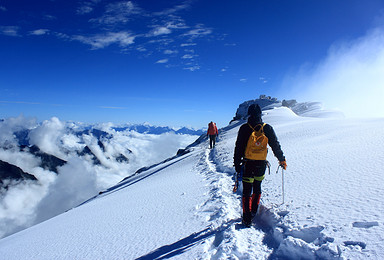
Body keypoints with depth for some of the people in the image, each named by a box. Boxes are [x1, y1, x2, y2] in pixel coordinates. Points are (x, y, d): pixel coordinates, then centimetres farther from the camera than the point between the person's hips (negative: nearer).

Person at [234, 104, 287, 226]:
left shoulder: (244, 128, -7)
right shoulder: (267, 128, -1)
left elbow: (238, 148, -6)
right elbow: (275, 145, 5)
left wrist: (237, 164, 1)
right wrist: (282, 159, 16)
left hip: (248, 164, -2)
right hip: (261, 164, 3)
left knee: (247, 191, 4)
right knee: (257, 188, 22)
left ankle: (247, 219, 4)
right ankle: (254, 211, 32)